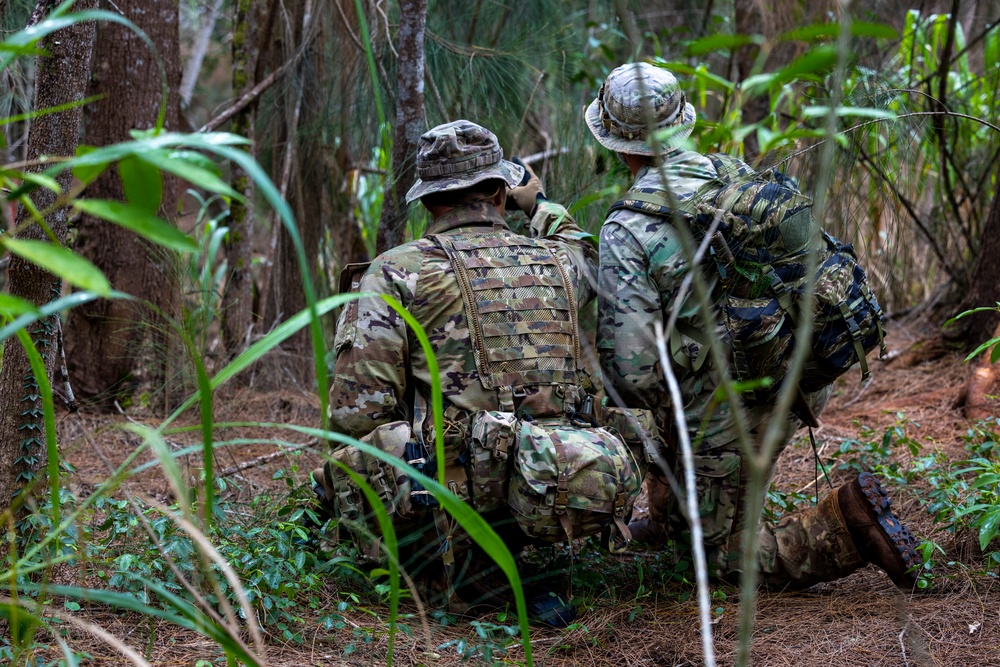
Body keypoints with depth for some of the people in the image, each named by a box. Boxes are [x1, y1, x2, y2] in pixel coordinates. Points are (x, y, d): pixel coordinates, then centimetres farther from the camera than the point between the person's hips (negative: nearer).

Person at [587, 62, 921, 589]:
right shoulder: (734, 174, 2)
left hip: (730, 417, -7)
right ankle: (669, 518, 42)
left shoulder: (626, 231, -17)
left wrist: (653, 401, 2)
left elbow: (631, 364, -22)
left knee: (733, 557, 12)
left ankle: (846, 526, -11)